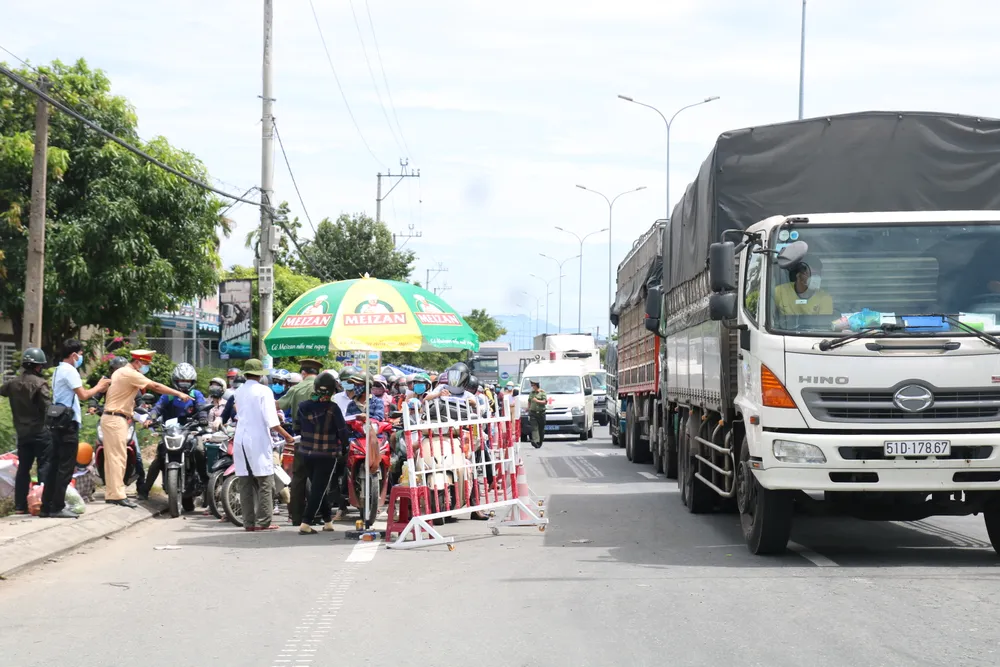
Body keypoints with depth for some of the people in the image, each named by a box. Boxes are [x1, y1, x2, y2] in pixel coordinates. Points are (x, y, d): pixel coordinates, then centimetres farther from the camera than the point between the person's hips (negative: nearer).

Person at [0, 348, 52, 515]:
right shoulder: (39, 383, -14)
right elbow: (48, 407, -21)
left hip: (22, 431, 6)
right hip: (40, 430, -6)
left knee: (23, 467, 12)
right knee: (45, 465, -2)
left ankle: (20, 505, 13)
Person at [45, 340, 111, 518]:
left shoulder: (58, 370, 18)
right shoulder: (69, 370, -13)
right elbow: (83, 395, -19)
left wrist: (96, 389, 15)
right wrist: (99, 387, -3)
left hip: (58, 422, 10)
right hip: (68, 423, -10)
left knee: (55, 465, 10)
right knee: (66, 467, -6)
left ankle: (46, 506, 10)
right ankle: (57, 507, -7)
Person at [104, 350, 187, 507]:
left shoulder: (121, 372, 18)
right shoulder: (130, 374, -14)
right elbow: (155, 387, -17)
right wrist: (179, 394, -15)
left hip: (111, 418, 11)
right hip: (116, 419, -11)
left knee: (112, 458, 10)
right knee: (118, 458, -13)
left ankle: (111, 494, 11)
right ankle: (118, 496, -16)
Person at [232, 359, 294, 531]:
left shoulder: (239, 392, 11)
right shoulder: (264, 391, -7)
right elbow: (272, 422, -14)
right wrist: (287, 436, -5)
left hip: (240, 440, 6)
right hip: (258, 440, -6)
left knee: (246, 483, 6)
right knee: (264, 483, -1)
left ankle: (249, 522, 7)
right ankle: (263, 521, -4)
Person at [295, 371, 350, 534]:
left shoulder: (303, 406, -3)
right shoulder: (332, 408, -14)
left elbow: (299, 426, 6)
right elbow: (342, 430, -11)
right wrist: (343, 446, 5)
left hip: (307, 453, 4)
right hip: (328, 455, -4)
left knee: (318, 488, 18)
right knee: (318, 490, 0)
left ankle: (328, 520, 26)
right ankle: (305, 524, -8)